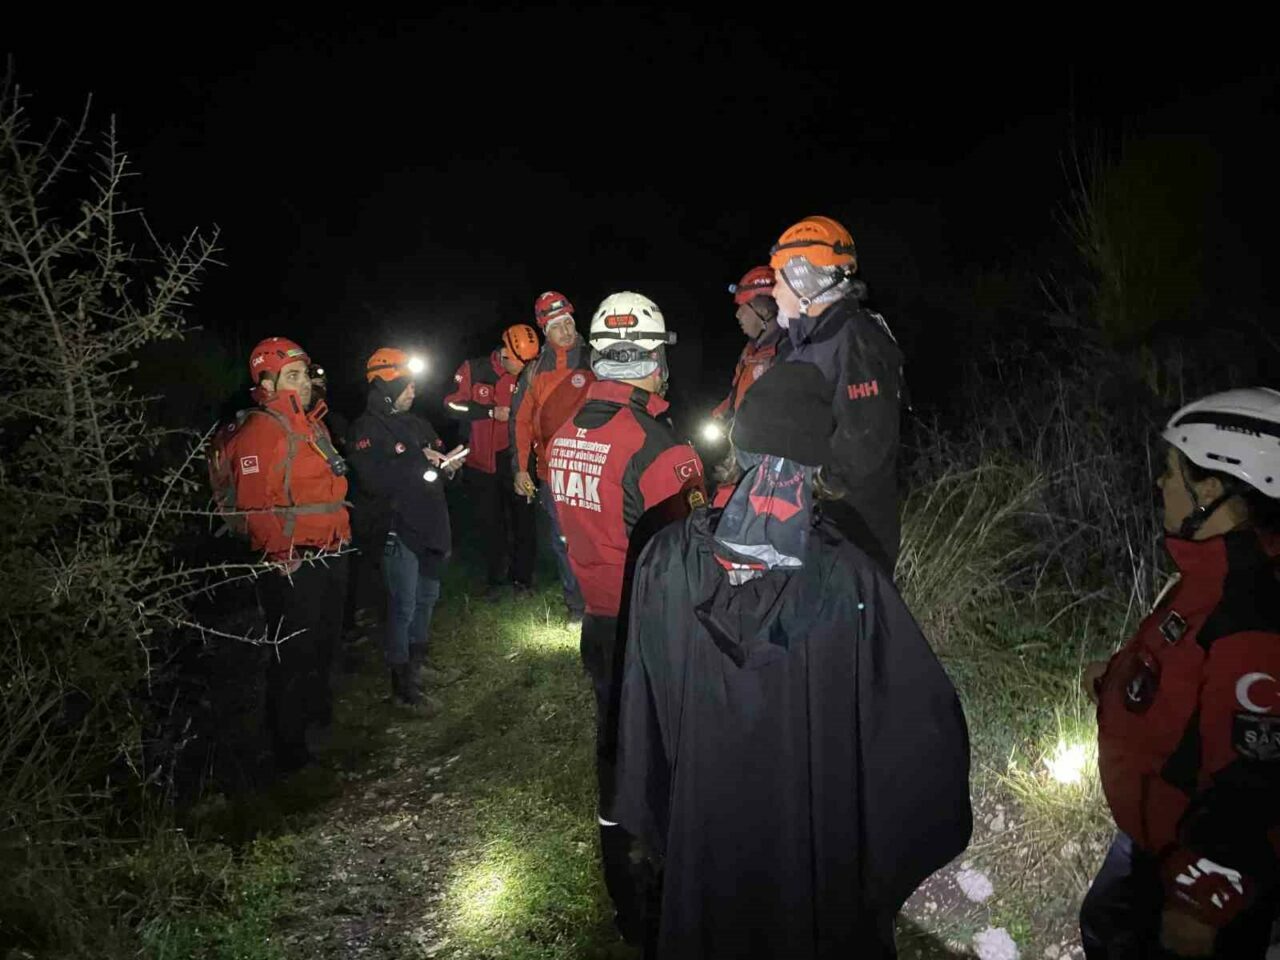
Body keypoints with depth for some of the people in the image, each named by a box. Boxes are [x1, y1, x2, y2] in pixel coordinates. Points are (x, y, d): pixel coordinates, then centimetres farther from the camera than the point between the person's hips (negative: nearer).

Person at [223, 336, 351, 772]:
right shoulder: (258, 432, -17)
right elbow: (254, 505, -23)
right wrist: (282, 556, -21)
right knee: (294, 655, 1)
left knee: (323, 645, 23)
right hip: (292, 564, -9)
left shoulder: (312, 424, 13)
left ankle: (318, 721, 43)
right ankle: (291, 751, 15)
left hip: (329, 556, 10)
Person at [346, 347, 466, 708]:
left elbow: (437, 451, 22)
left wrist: (447, 463, -2)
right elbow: (374, 478, -26)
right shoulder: (366, 430, -12)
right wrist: (420, 461, -20)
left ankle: (416, 663, 40)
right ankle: (403, 686, 9)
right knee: (404, 606, -2)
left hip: (428, 526, 8)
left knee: (427, 597, 20)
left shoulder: (416, 424, 13)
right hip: (396, 530, -8)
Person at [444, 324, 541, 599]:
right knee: (489, 522, 10)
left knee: (522, 518, 7)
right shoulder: (473, 370, -8)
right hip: (481, 461, -1)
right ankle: (497, 579, 23)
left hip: (514, 459, 1)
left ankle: (522, 576, 21)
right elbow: (452, 405, -10)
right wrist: (491, 412, -18)